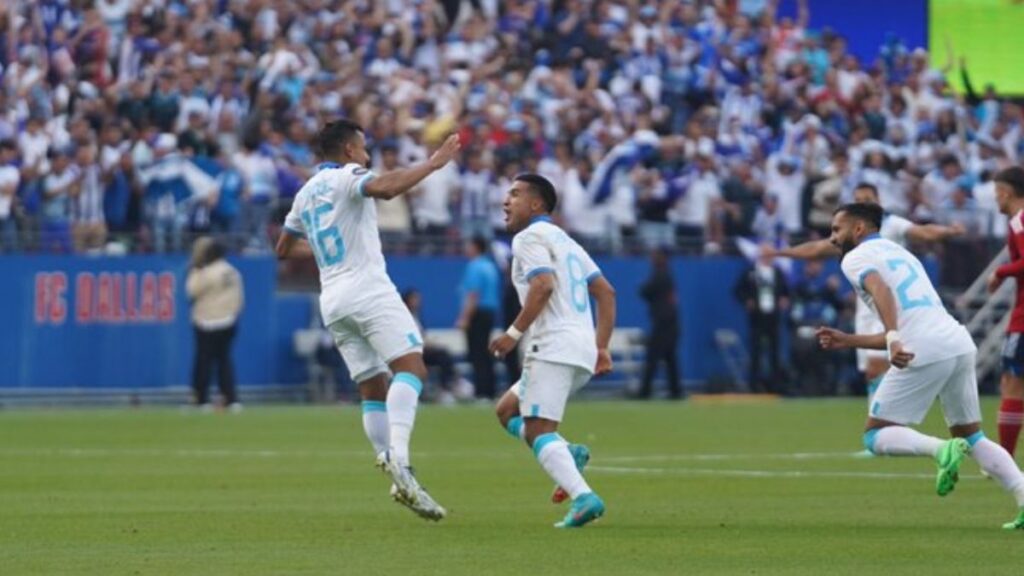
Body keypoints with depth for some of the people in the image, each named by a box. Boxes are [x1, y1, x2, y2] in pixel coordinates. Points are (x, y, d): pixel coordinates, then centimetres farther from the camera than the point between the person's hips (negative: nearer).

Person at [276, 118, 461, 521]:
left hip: (333, 302, 8)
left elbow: (285, 248, 33)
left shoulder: (305, 193, 21)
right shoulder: (347, 177, -2)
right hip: (368, 289, -8)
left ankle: (392, 467, -2)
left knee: (374, 391, 8)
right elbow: (387, 188, -25)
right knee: (410, 367, -17)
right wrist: (432, 164, -17)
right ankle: (398, 457, -38)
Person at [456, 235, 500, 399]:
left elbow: (473, 295, -19)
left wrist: (464, 318, -20)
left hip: (477, 314, -9)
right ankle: (489, 391, 11)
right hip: (491, 311, 9)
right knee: (485, 355, 12)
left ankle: (481, 392, -15)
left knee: (477, 355, -10)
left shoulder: (475, 267, -12)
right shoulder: (491, 267, 16)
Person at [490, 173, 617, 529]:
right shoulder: (565, 241, 25)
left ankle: (583, 497, -33)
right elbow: (606, 292, 22)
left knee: (538, 430, -14)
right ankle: (568, 454, -4)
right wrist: (602, 347, 18)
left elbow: (543, 285, -19)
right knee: (507, 411, 19)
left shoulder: (529, 237, -2)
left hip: (553, 345, -9)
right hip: (583, 351, 9)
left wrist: (514, 332, -15)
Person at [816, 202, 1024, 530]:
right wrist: (848, 341, 36)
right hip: (959, 342, 7)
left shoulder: (856, 258, 8)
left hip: (925, 353, -7)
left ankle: (941, 450, -22)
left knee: (876, 436, 4)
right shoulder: (899, 254, 32)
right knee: (971, 438, 17)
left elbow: (880, 290, -15)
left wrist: (893, 340, -29)